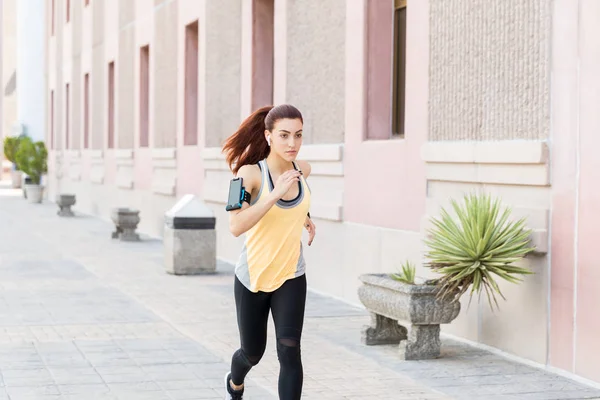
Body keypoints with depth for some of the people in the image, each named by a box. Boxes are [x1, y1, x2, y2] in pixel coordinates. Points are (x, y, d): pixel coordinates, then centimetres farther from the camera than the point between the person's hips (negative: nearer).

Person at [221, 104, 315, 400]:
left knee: (289, 351, -17)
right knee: (252, 354, 16)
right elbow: (236, 227, -33)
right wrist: (276, 193, -37)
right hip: (253, 276, -2)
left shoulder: (302, 169, -4)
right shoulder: (250, 173, -18)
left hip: (290, 277, 2)